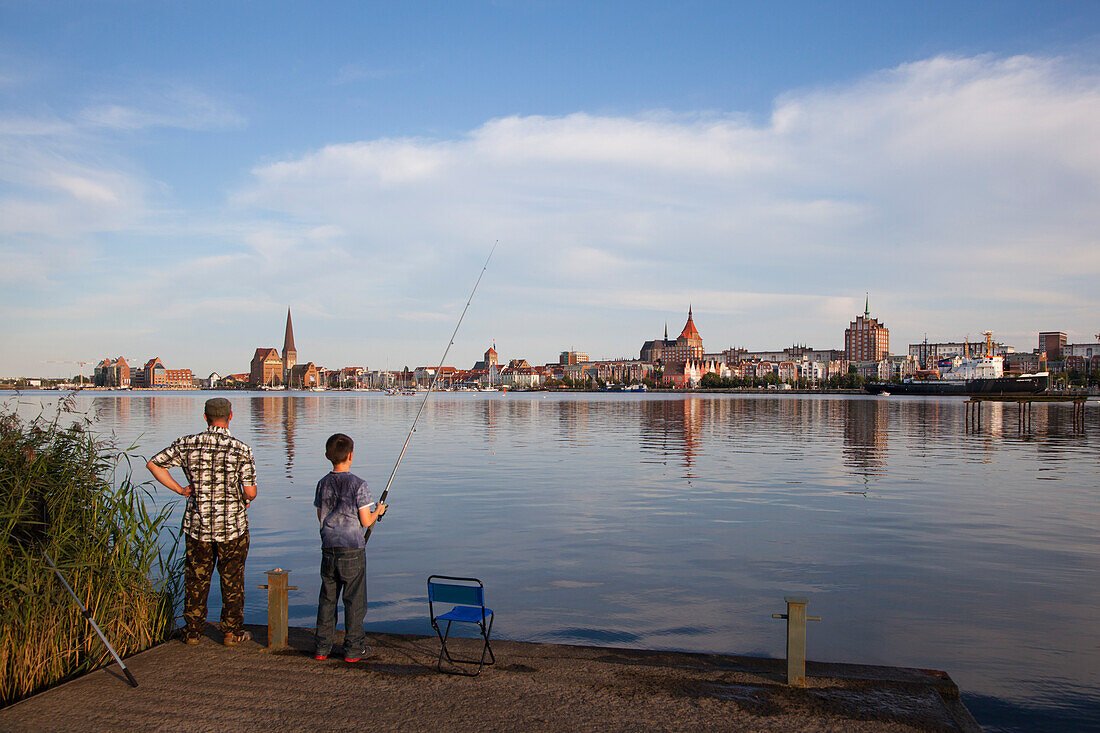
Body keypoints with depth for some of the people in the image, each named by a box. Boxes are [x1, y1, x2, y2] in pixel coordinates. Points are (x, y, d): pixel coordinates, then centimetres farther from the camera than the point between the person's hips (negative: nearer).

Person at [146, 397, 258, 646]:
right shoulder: (241, 450, -12)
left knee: (196, 578, 15)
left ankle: (193, 631, 24)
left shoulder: (187, 444, -3)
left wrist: (181, 490, 5)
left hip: (197, 524, 2)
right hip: (232, 526, -2)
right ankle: (232, 632, 18)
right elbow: (250, 492, -13)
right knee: (232, 579, 10)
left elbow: (154, 464, 3)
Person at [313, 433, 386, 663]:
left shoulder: (323, 484, 2)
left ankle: (322, 648, 19)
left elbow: (321, 516, 10)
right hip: (352, 550, -4)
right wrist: (378, 511, 8)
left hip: (329, 549, 4)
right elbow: (366, 521, -11)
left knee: (327, 598, 14)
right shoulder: (358, 485, -13)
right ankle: (353, 649, 10)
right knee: (354, 600, 5)